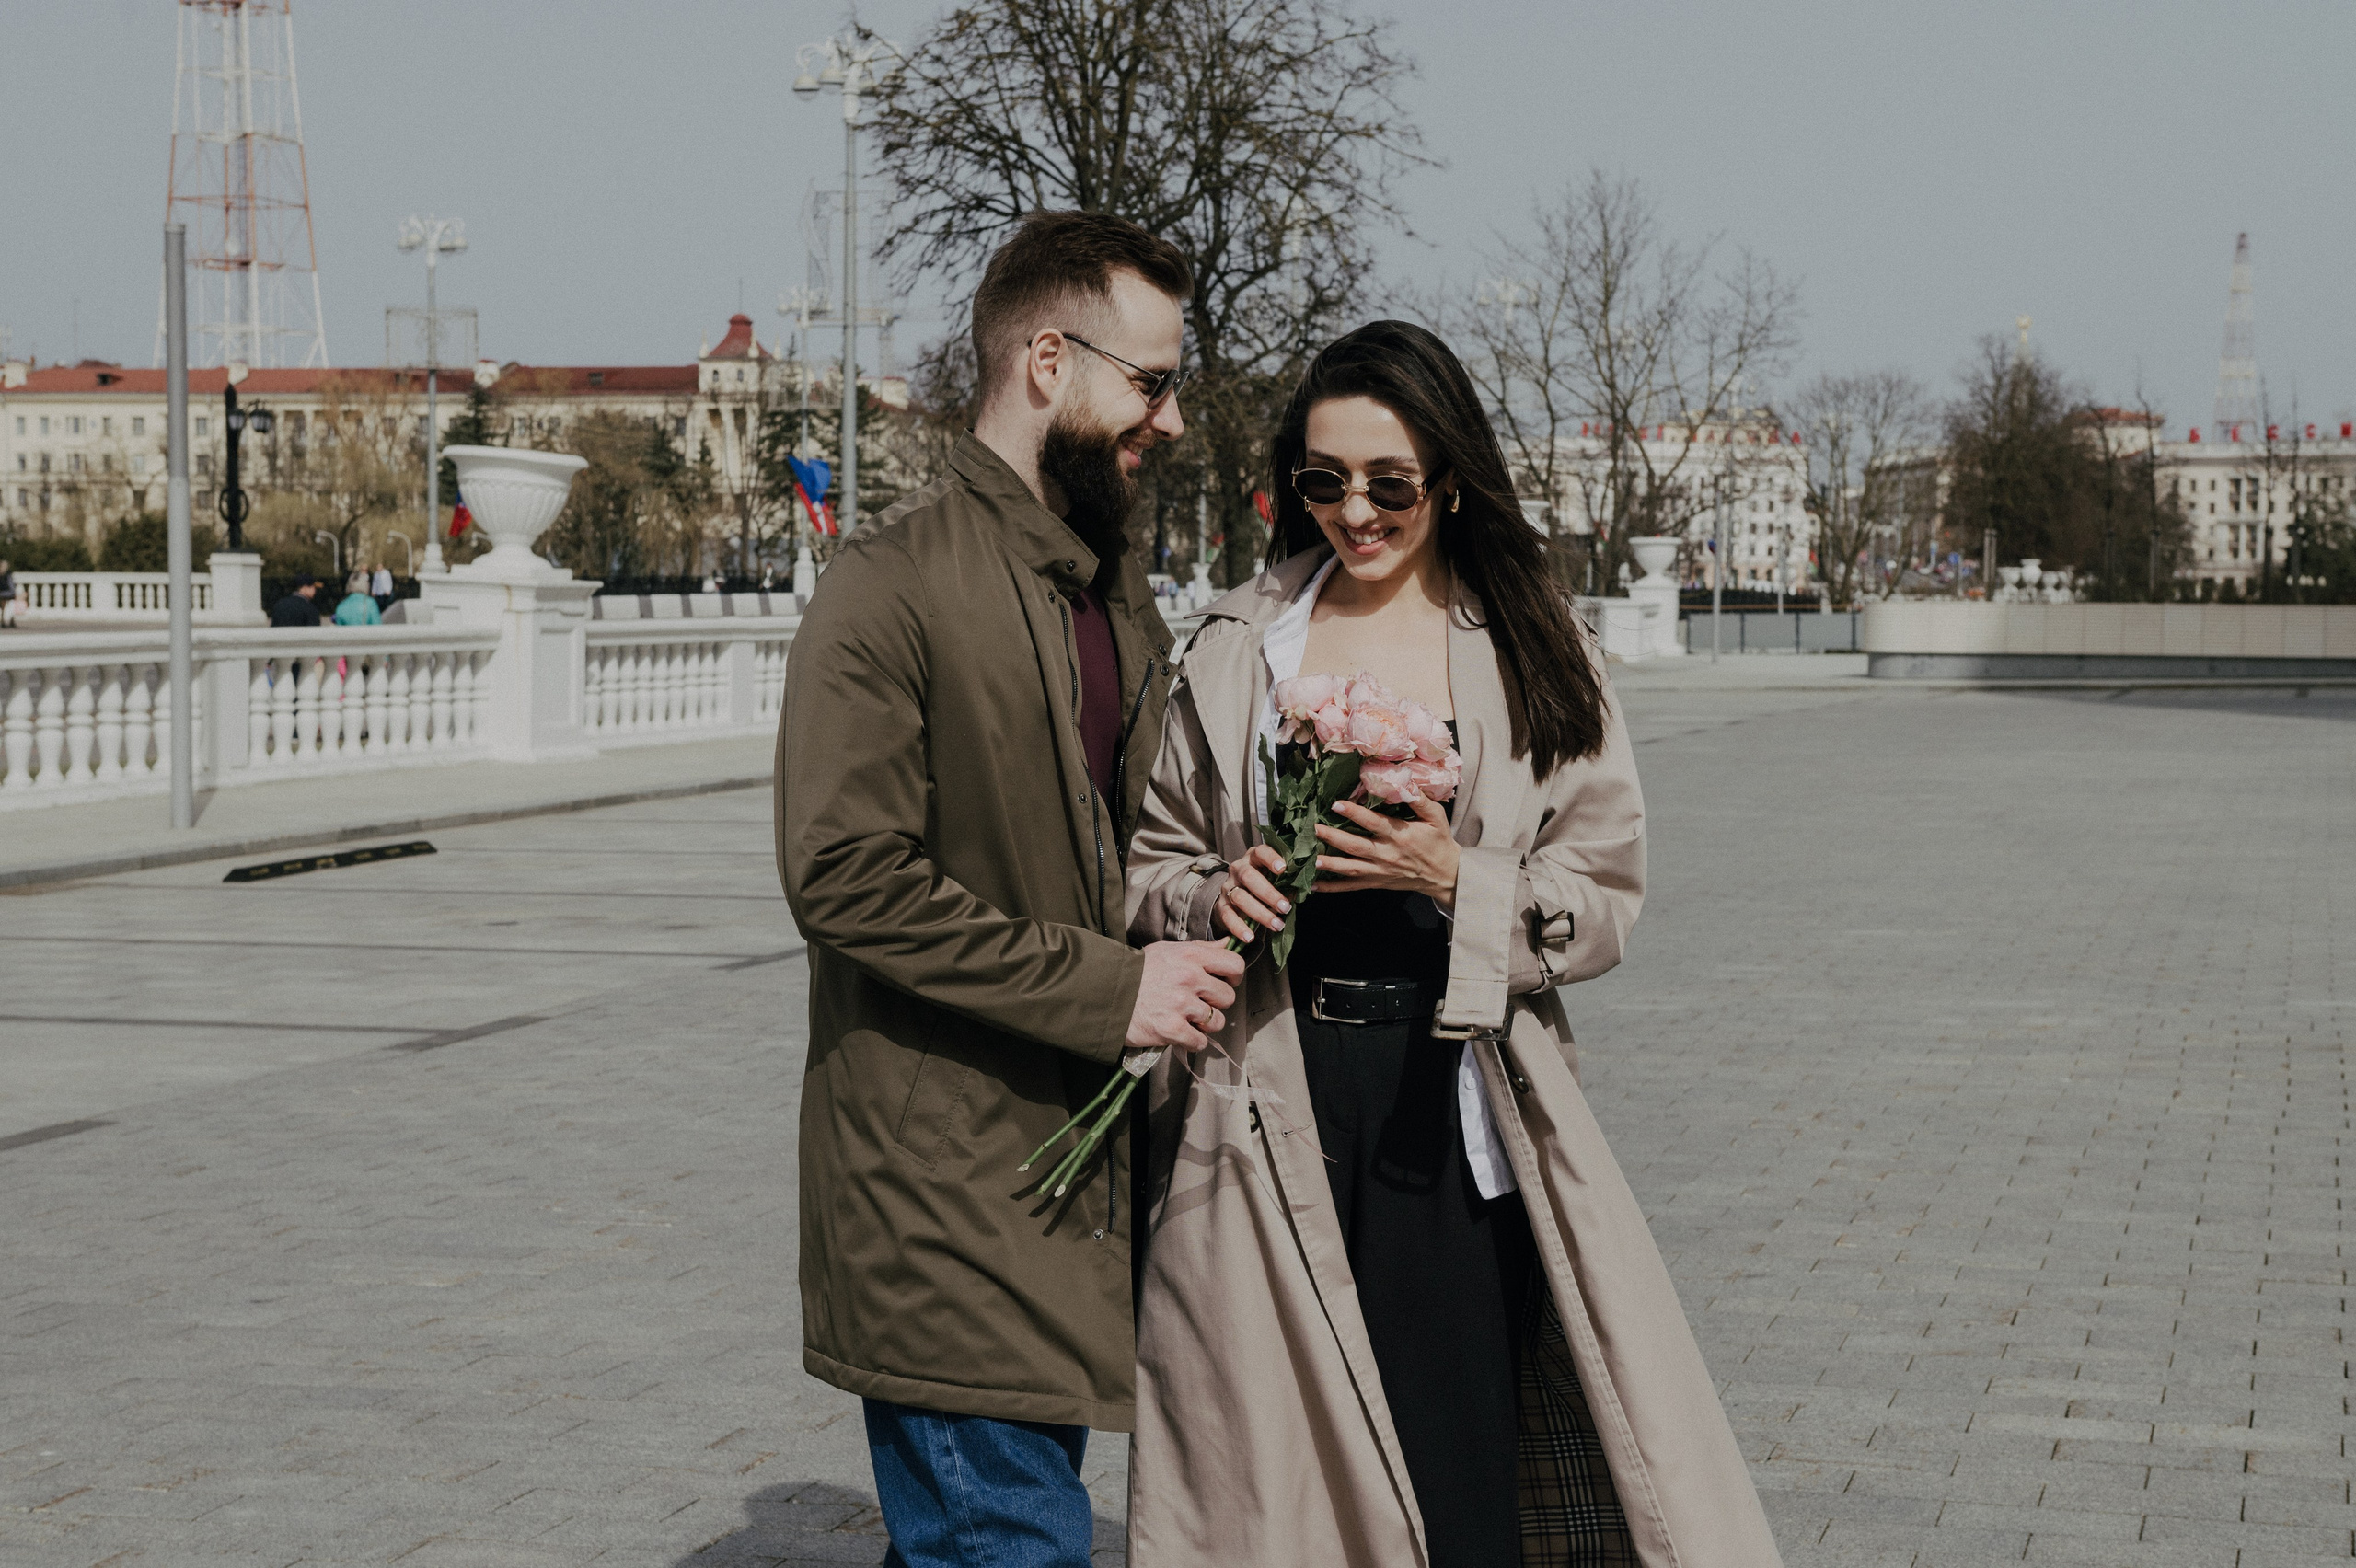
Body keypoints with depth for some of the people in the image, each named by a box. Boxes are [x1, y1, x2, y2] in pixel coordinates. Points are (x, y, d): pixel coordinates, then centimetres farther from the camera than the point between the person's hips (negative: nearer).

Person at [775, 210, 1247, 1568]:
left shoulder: (1118, 586, 17)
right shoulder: (899, 582, -12)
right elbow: (848, 880, -19)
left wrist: (1184, 956, 5)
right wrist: (1107, 987, -18)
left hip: (1077, 1148, 8)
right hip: (942, 1186, -8)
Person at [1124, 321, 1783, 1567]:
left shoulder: (1537, 659, 6)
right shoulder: (1236, 649, 8)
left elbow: (1603, 896, 2)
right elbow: (1146, 867, 12)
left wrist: (1456, 880, -14)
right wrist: (1217, 898, -10)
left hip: (1456, 1113, 0)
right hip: (1274, 1108, 1)